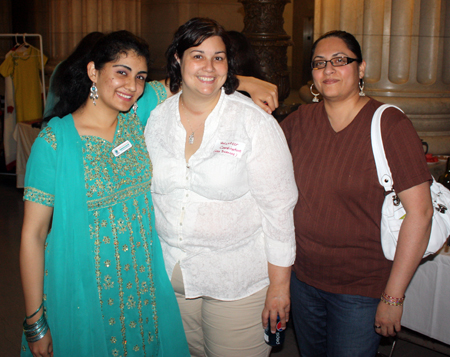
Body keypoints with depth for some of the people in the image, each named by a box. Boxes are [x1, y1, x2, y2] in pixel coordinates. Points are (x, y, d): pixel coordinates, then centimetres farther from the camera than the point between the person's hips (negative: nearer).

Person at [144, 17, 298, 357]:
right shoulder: (155, 119, 0)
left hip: (238, 280, -4)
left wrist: (279, 285, -11)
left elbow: (278, 207, -11)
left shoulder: (255, 122, -13)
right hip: (169, 275, 4)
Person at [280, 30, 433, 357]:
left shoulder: (390, 125, -15)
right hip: (303, 277, 5)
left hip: (362, 289, -4)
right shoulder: (301, 121, 0)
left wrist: (393, 296, -17)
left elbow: (419, 212, -17)